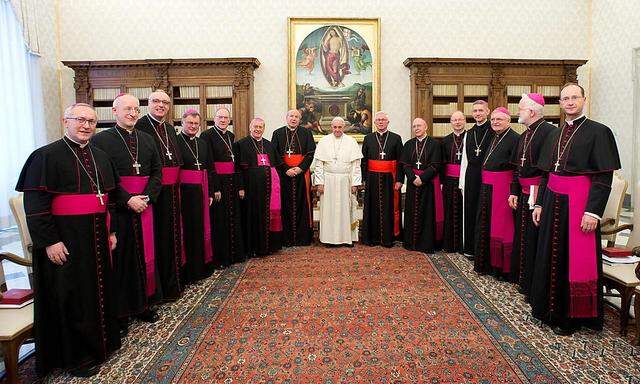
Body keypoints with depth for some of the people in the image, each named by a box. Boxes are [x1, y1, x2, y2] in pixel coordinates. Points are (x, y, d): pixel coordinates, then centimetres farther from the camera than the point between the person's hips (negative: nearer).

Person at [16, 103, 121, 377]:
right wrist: (49, 241, -18)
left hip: (96, 237, 7)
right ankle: (75, 355, 21)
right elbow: (35, 203, -14)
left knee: (98, 289, 16)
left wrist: (111, 231, 12)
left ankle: (101, 341, 34)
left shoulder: (100, 157, 9)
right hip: (65, 239, -6)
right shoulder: (47, 156, -10)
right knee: (70, 295, 5)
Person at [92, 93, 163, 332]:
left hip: (144, 207, 5)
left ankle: (143, 304, 25)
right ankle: (119, 312, 16)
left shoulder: (147, 140, 11)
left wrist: (147, 197, -8)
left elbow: (157, 172, 7)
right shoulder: (101, 140, -4)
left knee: (144, 255, 11)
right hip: (117, 210, -4)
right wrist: (128, 200, -18)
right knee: (120, 259, 3)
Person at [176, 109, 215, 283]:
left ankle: (202, 266, 26)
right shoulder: (176, 142, -5)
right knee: (187, 229, 0)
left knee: (201, 228, 13)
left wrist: (210, 193, 11)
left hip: (201, 192, 6)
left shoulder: (202, 143, 14)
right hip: (184, 192, -6)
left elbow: (209, 169, 16)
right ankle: (188, 270, 11)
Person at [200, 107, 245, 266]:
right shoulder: (207, 135, -7)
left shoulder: (231, 136, 13)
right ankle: (220, 258, 11)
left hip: (232, 182, 7)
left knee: (234, 219, 12)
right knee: (219, 220, 0)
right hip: (217, 182, -7)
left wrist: (240, 186, 9)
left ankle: (235, 254, 24)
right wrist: (215, 188, -20)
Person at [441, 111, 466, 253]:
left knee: (464, 213, 2)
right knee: (450, 212, 6)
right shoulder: (446, 140, 10)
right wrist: (442, 181, 3)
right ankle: (449, 243, 17)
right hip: (450, 180, 3)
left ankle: (464, 245, 12)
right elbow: (442, 162, 9)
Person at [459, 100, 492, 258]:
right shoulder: (468, 134, 13)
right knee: (470, 212, 9)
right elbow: (464, 160, 12)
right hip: (471, 177, 5)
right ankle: (470, 248, 21)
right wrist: (462, 182, 8)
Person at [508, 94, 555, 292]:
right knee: (523, 237, 17)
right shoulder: (524, 136, 14)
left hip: (540, 194, -9)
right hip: (524, 194, 9)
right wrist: (514, 191, 12)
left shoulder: (549, 131, -15)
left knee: (535, 239, -1)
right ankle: (523, 278, 32)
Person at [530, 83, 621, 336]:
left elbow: (604, 176, -12)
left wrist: (593, 211, -19)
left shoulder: (598, 132, -7)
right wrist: (539, 204, 10)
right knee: (551, 256, 13)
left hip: (578, 202, -6)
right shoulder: (554, 134, 12)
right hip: (553, 201, 6)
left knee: (576, 259, 2)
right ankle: (550, 308, 28)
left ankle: (573, 316, 17)